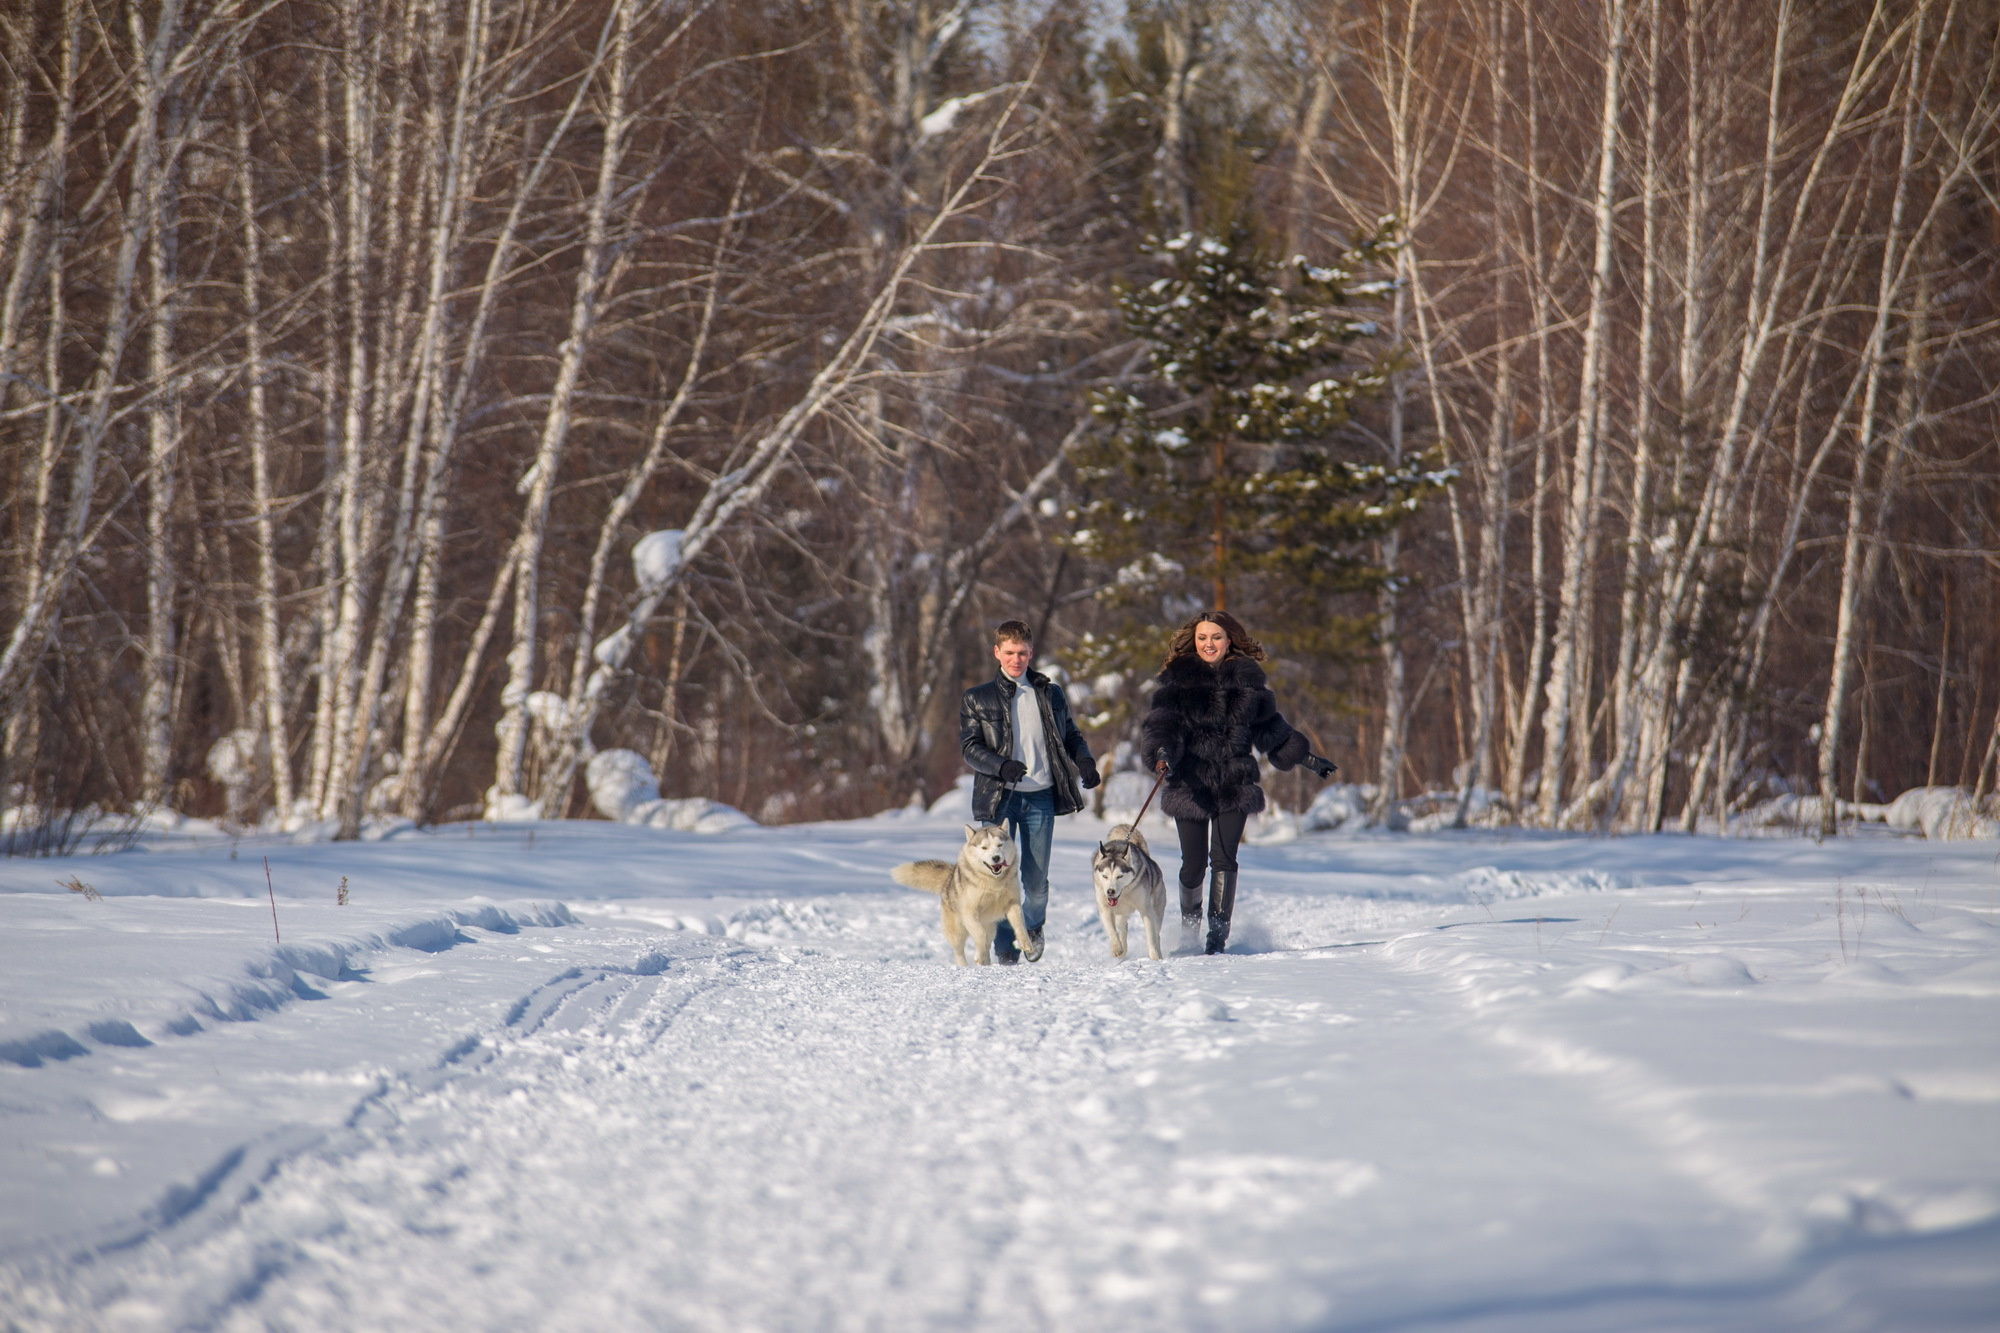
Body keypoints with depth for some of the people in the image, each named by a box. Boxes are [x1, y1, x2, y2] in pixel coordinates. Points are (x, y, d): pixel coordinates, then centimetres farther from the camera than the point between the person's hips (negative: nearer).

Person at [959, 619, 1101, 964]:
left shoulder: (1051, 694, 14)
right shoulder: (977, 699, 7)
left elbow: (1071, 736, 19)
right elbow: (970, 747, -1)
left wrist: (1084, 761, -3)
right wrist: (1002, 766, -20)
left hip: (1041, 796, 1)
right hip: (999, 796, -1)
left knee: (1036, 881, 0)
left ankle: (1032, 927, 29)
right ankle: (1005, 949, 4)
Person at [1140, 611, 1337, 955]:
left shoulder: (1247, 678, 8)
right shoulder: (1178, 678, 2)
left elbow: (1270, 727, 19)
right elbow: (1161, 722, -8)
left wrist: (1306, 757, 20)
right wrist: (1161, 752, -29)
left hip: (1234, 784, 1)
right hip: (1191, 783, -1)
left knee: (1223, 856, -9)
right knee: (1194, 862, 1)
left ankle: (1219, 929, -1)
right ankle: (1189, 919, 26)